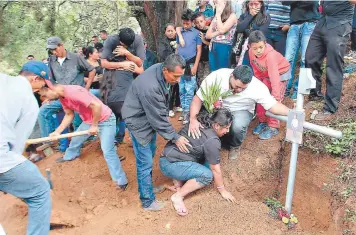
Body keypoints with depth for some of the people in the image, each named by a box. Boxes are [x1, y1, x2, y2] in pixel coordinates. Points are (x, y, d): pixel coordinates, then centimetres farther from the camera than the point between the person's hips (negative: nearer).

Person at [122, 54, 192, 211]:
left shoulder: (162, 69, -12)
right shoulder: (150, 87, -38)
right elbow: (158, 118, -27)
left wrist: (165, 115, 14)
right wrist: (175, 137, -16)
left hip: (151, 116, 9)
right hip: (138, 120, -9)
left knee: (150, 153, 21)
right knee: (145, 162, -1)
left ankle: (146, 186, 41)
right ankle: (148, 201, 14)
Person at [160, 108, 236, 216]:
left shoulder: (199, 122, 5)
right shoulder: (212, 140, -19)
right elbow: (216, 169, -11)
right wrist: (222, 190, 3)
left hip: (169, 156, 9)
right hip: (170, 165, -9)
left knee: (207, 161, 9)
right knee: (207, 175, -18)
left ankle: (179, 180, 9)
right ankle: (178, 196, -9)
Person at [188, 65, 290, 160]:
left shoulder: (257, 86, -28)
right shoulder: (216, 76, -28)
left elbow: (273, 105, -21)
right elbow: (198, 98, -22)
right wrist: (193, 119, -36)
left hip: (241, 111, -1)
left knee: (238, 126, -34)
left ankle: (234, 146, 2)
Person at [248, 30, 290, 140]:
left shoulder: (270, 55, -39)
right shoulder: (251, 52, -20)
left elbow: (274, 77, -41)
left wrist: (276, 97, -42)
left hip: (281, 73, -6)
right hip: (265, 74, 6)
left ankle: (273, 127, -3)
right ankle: (262, 121, 20)